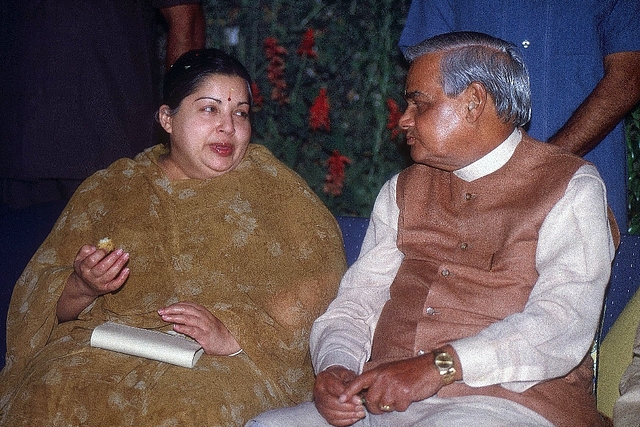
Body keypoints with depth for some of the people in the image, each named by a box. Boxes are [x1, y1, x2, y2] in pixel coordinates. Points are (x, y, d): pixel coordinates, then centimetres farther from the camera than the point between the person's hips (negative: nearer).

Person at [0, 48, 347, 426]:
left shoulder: (267, 182, 11)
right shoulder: (109, 187, 16)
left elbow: (321, 275, -4)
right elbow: (39, 295, 14)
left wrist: (234, 333, -18)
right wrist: (83, 287, -10)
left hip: (231, 363, -2)